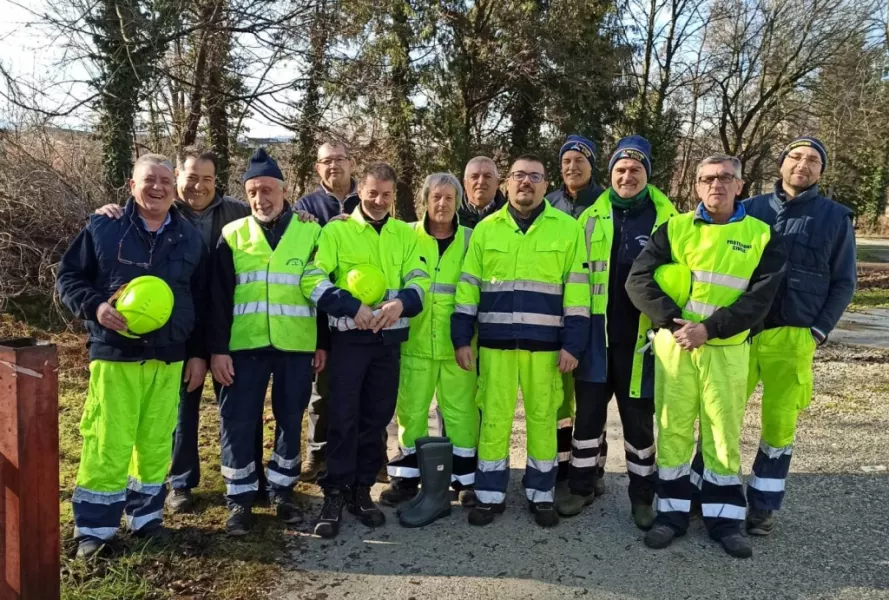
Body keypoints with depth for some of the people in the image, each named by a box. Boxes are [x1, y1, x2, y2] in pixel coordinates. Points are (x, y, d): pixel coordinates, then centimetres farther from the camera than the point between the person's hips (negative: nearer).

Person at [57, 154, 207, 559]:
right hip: (114, 355, -2)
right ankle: (94, 526, 15)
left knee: (156, 442, 10)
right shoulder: (103, 227, 0)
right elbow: (68, 277, 4)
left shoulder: (189, 238, 7)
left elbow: (201, 302, 11)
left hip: (168, 358, 3)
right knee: (108, 444, -2)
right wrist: (95, 306, -16)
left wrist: (198, 354, 8)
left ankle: (146, 514, 27)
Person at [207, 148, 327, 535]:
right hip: (245, 344, 0)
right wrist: (218, 348, -3)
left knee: (290, 420, 9)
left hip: (296, 345, 0)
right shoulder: (233, 235, 5)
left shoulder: (310, 232, 4)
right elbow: (218, 297, 3)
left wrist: (323, 342, 4)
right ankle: (240, 499, 17)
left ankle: (282, 491, 26)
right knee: (238, 421, 2)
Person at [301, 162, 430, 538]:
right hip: (349, 337, -3)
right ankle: (334, 493, 10)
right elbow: (312, 280, -10)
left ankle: (361, 489, 23)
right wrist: (352, 307, -21)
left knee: (377, 417, 10)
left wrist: (402, 302, -19)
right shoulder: (336, 230, -1)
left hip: (389, 338, 4)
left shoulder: (406, 234, 10)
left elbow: (420, 279, 3)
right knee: (343, 416, -3)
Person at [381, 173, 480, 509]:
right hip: (416, 342, 0)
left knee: (461, 411, 4)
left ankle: (466, 479, 19)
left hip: (456, 343, 0)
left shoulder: (470, 239, 5)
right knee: (410, 411, 7)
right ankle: (407, 476, 22)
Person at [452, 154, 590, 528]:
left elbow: (577, 288, 0)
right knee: (494, 417, 6)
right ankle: (490, 495, 19)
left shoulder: (568, 228, 2)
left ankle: (541, 494, 23)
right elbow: (468, 286, 8)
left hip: (545, 343, -1)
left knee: (542, 417, 7)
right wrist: (461, 338, 2)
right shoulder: (486, 229, 8)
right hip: (495, 341, 1)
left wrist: (572, 343, -6)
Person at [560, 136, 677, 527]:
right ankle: (582, 484, 25)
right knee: (588, 410, 10)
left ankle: (642, 495, 23)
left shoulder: (665, 218, 0)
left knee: (639, 416, 9)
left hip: (641, 337, -1)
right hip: (596, 334, 2)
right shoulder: (592, 216, 5)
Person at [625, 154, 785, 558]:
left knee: (724, 432, 8)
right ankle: (673, 512, 19)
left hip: (726, 349, 0)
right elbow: (639, 279, -5)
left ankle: (724, 517, 21)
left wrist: (709, 328, -17)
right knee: (672, 429, 7)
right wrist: (672, 320, -17)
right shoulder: (675, 228, 3)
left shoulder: (761, 236, 2)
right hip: (674, 344, 1)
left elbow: (759, 299, -6)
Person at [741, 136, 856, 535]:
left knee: (779, 424, 6)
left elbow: (844, 282, 6)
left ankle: (764, 506, 20)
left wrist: (819, 332, -3)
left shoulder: (836, 218, 6)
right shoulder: (751, 210, 7)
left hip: (793, 338, -1)